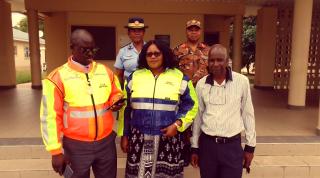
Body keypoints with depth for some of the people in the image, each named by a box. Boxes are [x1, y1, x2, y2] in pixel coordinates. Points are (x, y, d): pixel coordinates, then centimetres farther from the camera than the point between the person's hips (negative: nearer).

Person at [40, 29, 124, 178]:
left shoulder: (106, 72, 2)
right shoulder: (57, 78, -9)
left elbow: (116, 94, 17)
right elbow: (50, 117, -8)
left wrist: (117, 102, -7)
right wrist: (56, 151, -8)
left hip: (106, 141, 4)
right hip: (76, 145, -3)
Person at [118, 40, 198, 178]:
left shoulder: (179, 77, 1)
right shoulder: (134, 77, 6)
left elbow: (191, 105, 6)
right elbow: (126, 108, 11)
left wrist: (177, 125, -7)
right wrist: (124, 135, 10)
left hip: (168, 137, -1)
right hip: (139, 138, 2)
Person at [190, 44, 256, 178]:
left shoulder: (242, 81, -6)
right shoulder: (201, 84, -1)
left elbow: (248, 114, 2)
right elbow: (198, 116, 6)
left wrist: (250, 145, 4)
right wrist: (194, 147, 8)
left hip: (233, 145, -1)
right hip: (207, 144, 2)